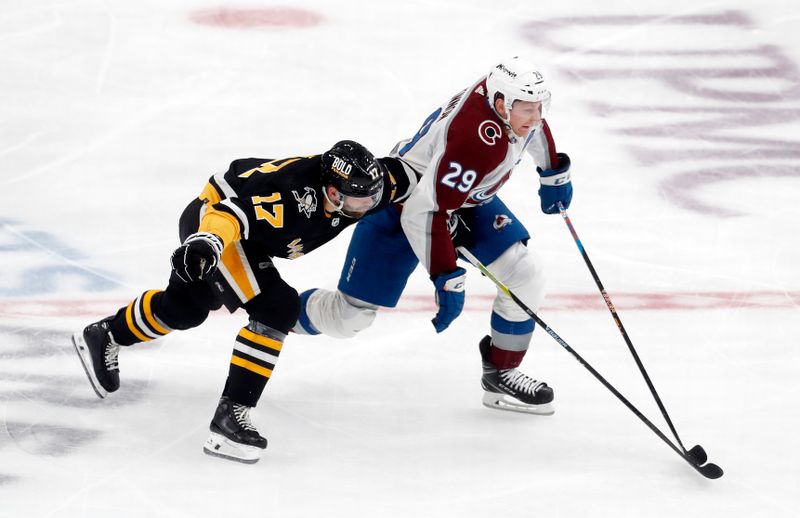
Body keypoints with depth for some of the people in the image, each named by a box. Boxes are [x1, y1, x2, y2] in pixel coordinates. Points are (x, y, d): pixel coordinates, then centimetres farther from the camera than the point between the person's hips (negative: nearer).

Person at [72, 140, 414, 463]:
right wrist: (205, 242, -62)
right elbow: (235, 211, -47)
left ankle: (103, 338, 46)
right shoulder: (296, 193, -39)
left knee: (185, 307, 25)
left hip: (253, 238, 9)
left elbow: (401, 177, 4)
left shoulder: (364, 184, -17)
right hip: (210, 219, -9)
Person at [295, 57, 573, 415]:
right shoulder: (476, 141, -40)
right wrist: (447, 278, -40)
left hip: (467, 200, 8)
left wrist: (553, 173, 20)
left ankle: (501, 374, 8)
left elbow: (530, 125, 14)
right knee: (351, 316, -3)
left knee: (526, 274, -7)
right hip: (401, 207, -8)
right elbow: (425, 212, -40)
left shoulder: (510, 93, -15)